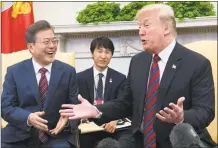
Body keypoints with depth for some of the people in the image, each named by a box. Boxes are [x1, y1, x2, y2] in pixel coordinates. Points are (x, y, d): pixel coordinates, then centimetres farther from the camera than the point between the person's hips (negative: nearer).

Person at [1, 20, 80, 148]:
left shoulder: (68, 71, 5)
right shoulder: (14, 71, 5)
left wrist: (68, 119, -19)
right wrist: (28, 118, -20)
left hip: (56, 136, 0)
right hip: (20, 137, 1)